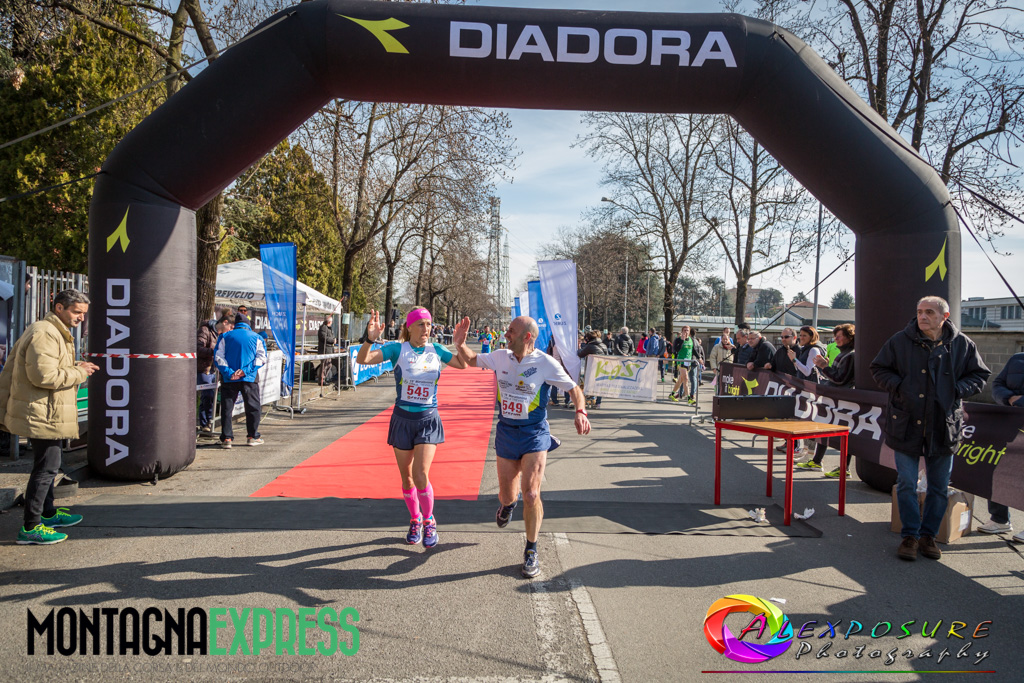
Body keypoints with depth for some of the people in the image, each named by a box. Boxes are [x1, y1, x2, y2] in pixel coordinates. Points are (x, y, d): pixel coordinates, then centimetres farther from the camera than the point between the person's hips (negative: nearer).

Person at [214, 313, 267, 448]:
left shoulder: (225, 336, 6)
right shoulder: (257, 338, 5)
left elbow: (218, 357, -3)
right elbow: (261, 358, -4)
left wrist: (229, 373, -11)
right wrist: (246, 370, -11)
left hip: (229, 379, 1)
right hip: (249, 379, 0)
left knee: (226, 408, 6)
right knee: (252, 408, 10)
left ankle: (226, 438, 3)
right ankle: (252, 436, 15)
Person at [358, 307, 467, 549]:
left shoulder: (436, 350, 0)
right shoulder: (398, 349, -7)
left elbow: (463, 364, 9)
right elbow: (362, 359, -17)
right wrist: (370, 339, -35)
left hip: (428, 420, 0)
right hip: (402, 419, 0)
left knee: (420, 476, -12)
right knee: (406, 478, 11)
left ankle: (429, 522, 12)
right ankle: (415, 520, 34)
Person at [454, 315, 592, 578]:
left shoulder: (546, 363, -13)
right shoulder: (500, 357, -2)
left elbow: (573, 388, -2)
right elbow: (471, 360, 14)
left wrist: (580, 412, -20)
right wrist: (460, 343, -6)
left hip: (534, 435, -3)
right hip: (506, 432, 4)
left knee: (531, 495, -11)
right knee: (506, 497, 9)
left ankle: (531, 551, 9)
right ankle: (508, 503, 50)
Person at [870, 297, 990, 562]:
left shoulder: (963, 345, 0)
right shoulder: (900, 341, -2)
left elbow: (980, 376, 10)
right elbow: (878, 368, 7)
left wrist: (956, 390, -8)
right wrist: (899, 387, -9)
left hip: (944, 427, 1)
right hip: (907, 424, -1)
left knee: (939, 487, 9)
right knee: (906, 484, 1)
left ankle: (928, 535, 24)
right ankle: (910, 535, 14)